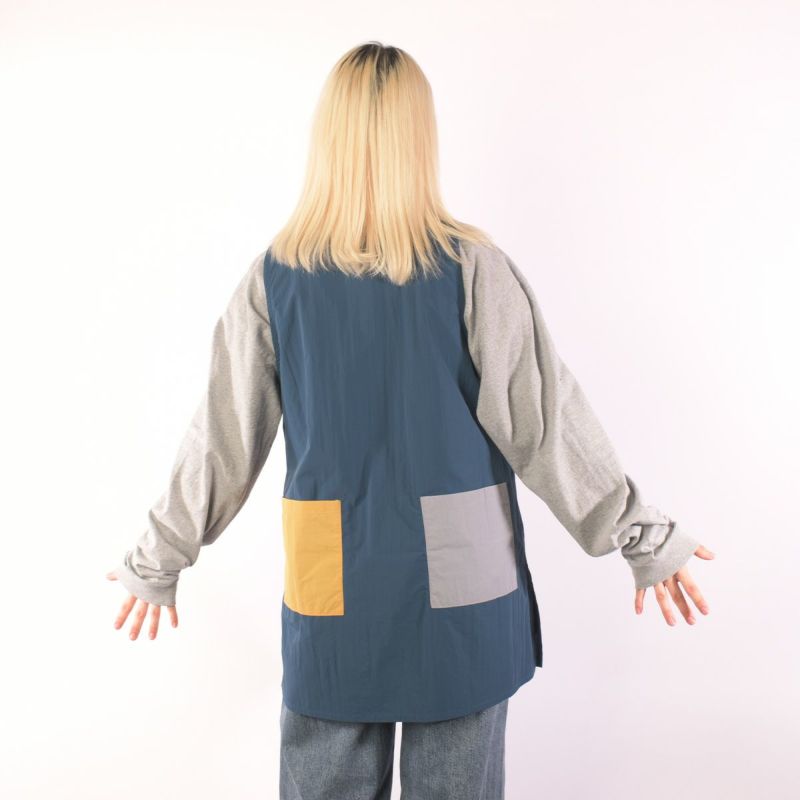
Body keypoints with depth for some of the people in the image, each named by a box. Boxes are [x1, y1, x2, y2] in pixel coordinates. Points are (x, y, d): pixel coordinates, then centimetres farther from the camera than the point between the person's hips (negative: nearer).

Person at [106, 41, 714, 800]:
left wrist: (157, 560, 15)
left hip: (331, 592, 2)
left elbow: (222, 437, 1)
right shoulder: (473, 268, -10)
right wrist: (646, 538, 5)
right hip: (462, 583, -1)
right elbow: (546, 422, -8)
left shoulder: (274, 276, -4)